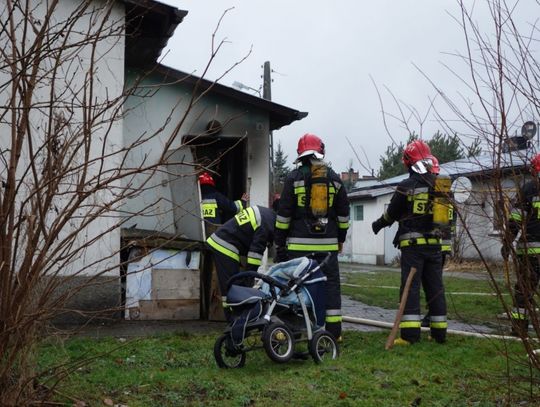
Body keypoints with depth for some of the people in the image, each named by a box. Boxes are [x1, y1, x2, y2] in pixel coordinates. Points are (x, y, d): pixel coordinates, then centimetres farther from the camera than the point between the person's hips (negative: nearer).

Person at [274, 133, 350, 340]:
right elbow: (343, 213, 12)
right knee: (330, 284, 8)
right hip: (328, 244, 2)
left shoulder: (294, 177, -1)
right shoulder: (334, 178, 9)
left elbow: (284, 213, -3)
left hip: (299, 243, -2)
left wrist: (279, 242, 3)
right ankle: (334, 331, 9)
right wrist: (341, 238, 21)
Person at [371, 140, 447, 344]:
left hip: (412, 243, -5)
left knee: (411, 287, -3)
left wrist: (379, 224, 20)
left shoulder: (407, 186, -10)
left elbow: (392, 213, 1)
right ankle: (439, 331, 17)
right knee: (435, 287, 11)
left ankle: (410, 333, -7)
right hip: (435, 243, 5)